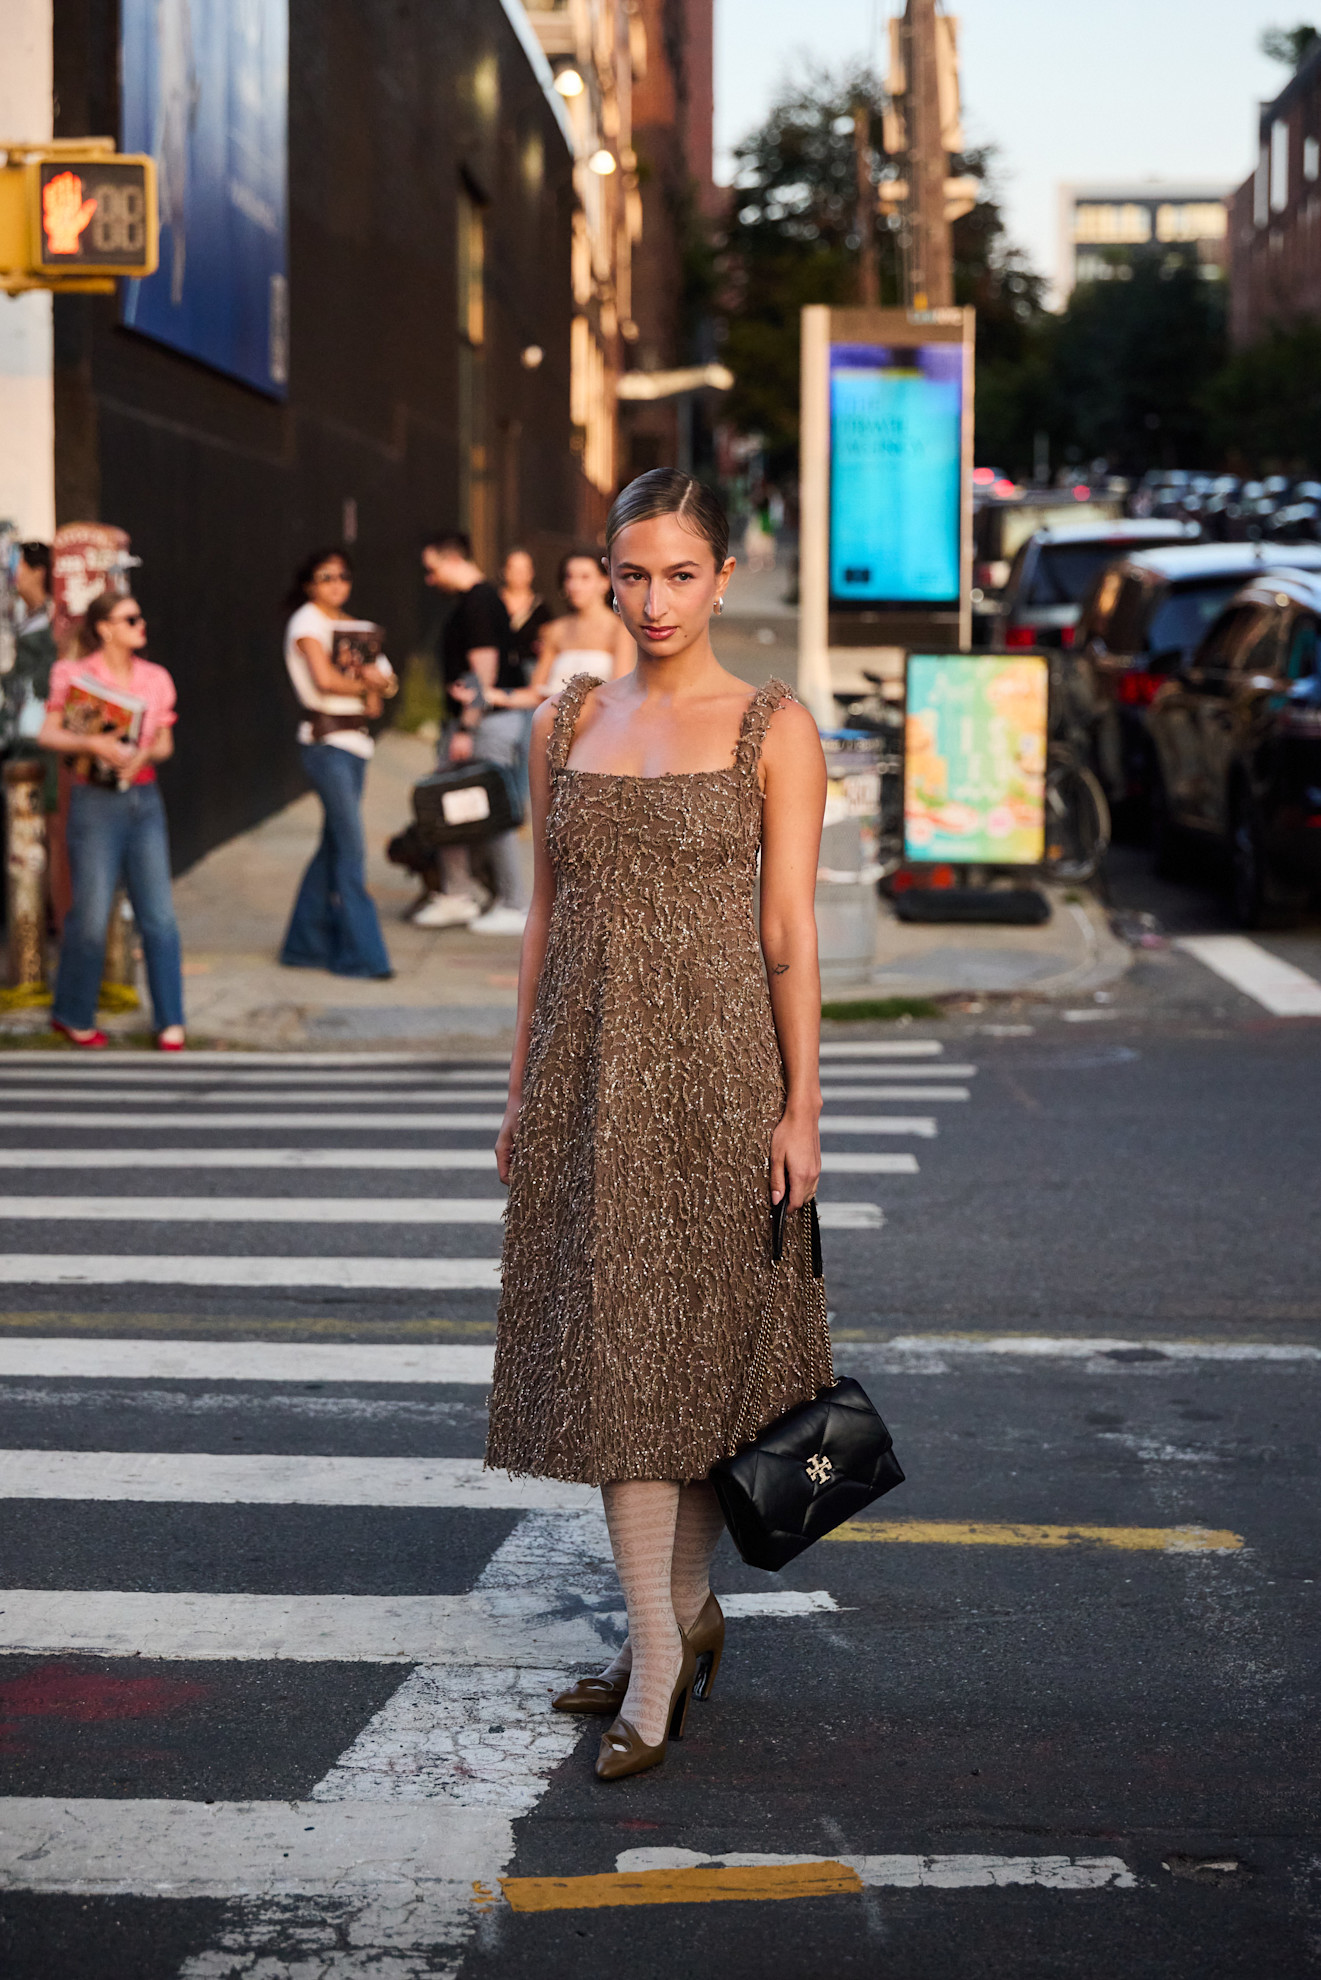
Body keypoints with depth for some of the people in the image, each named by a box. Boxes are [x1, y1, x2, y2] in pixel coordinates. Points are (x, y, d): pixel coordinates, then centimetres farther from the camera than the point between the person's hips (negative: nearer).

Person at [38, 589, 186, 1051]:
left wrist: (145, 752, -9)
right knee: (91, 916, -1)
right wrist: (92, 744, -22)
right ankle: (74, 1016, 18)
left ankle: (170, 1021, 7)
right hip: (96, 801, -4)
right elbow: (48, 734, -6)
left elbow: (165, 743, 13)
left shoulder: (155, 678, 8)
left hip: (144, 800, 4)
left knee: (159, 915, 0)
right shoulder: (75, 675, -3)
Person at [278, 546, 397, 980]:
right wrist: (365, 684, -4)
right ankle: (360, 953, -6)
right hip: (326, 740, -8)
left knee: (335, 844, 10)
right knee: (350, 847, -9)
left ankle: (306, 944, 19)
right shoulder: (307, 622, -6)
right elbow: (325, 679, -19)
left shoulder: (347, 623, 17)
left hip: (354, 740, 8)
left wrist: (377, 683, -8)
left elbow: (383, 677, 15)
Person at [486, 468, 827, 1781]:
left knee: (704, 1342, 0)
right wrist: (522, 1084, 11)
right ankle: (664, 1641, 10)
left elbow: (789, 933, -4)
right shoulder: (565, 723, 10)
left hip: (715, 1059, -3)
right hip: (591, 1067, 4)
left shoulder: (773, 729, -1)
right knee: (610, 1349, 2)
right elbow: (547, 916, 13)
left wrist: (800, 1106, -7)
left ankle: (676, 1617, 11)